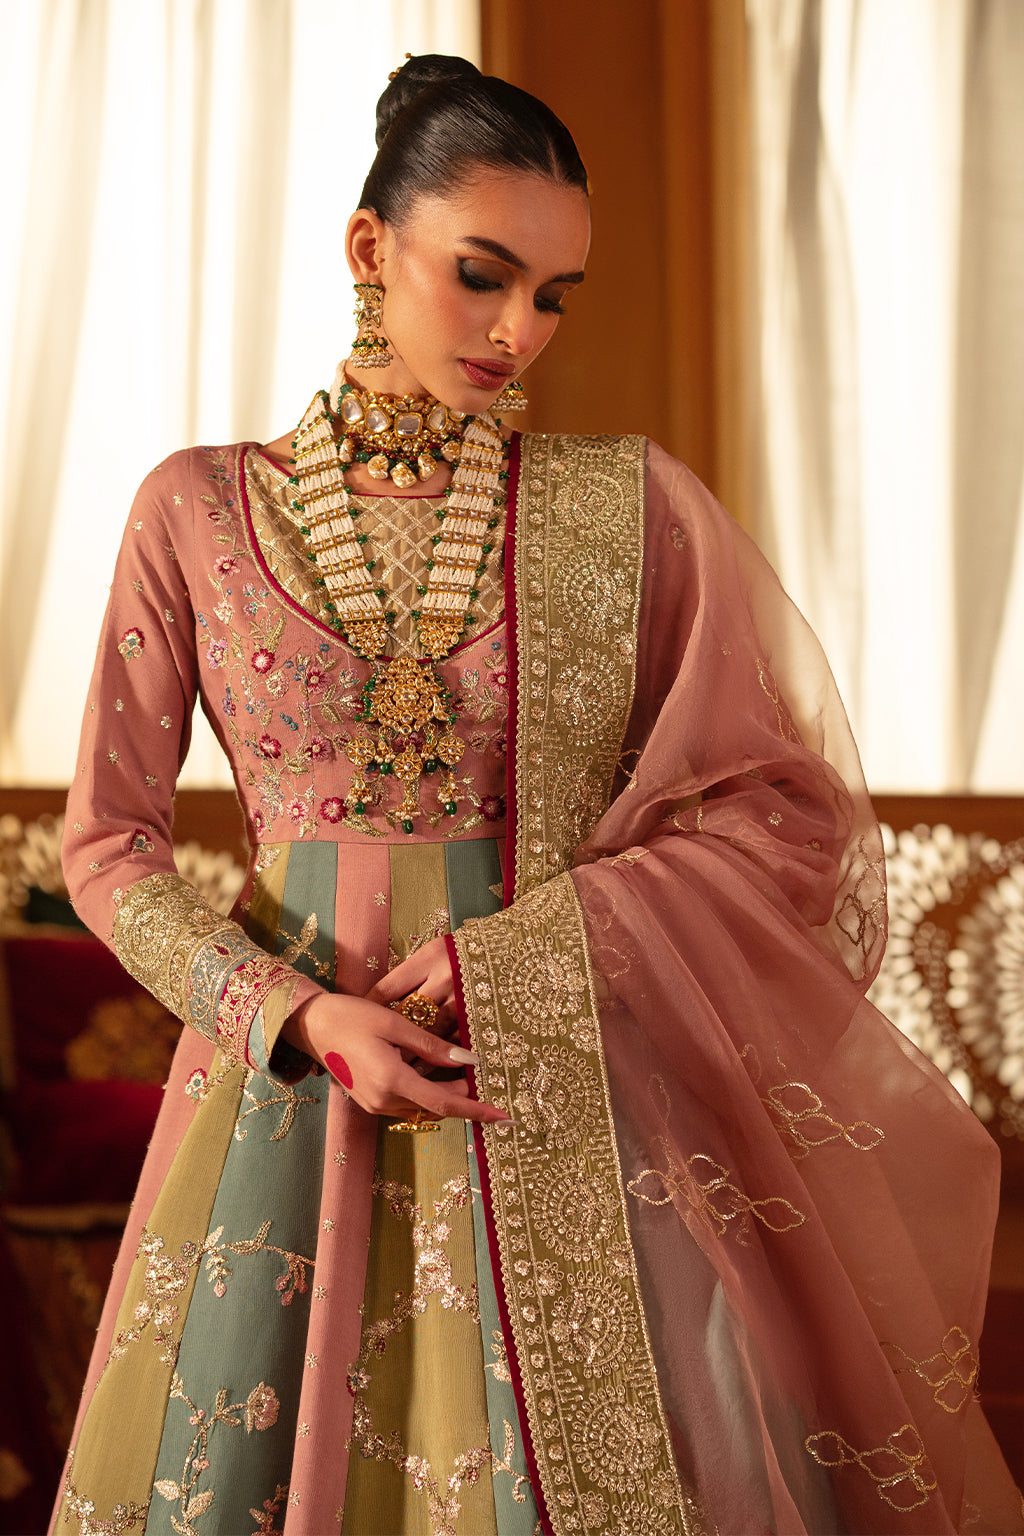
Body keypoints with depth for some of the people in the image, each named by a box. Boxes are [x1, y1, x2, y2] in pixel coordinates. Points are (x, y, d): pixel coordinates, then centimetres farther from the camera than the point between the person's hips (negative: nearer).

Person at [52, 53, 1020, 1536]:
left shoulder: (627, 501, 1)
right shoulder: (199, 509, 2)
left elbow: (780, 811, -1)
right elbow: (111, 840, 4)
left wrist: (509, 959, -12)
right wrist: (305, 1014, -12)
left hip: (569, 1096, 0)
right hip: (290, 1078, 1)